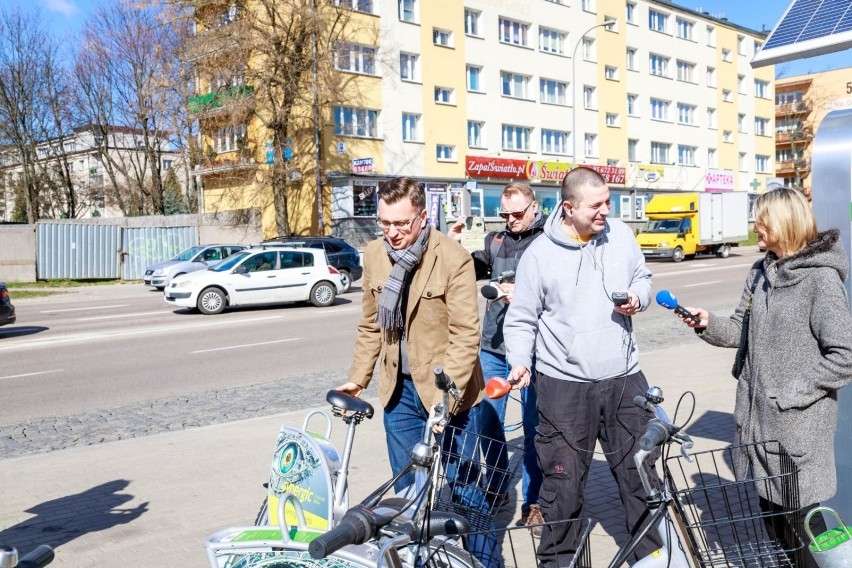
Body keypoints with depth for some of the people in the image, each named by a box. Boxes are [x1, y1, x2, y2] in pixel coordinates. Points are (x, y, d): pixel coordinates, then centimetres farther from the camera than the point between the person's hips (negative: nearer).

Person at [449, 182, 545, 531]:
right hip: (492, 348, 5)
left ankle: (533, 501, 20)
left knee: (534, 428, 6)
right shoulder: (495, 241, 14)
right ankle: (497, 487, 31)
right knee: (487, 422, 10)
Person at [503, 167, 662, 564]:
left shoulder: (621, 235, 2)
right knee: (564, 483, 7)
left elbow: (642, 277, 17)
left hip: (625, 380, 4)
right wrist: (520, 361, -18)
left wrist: (638, 297, -5)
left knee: (640, 472, 15)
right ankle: (556, 560, 28)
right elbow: (521, 321, -4)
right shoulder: (539, 254, -10)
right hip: (564, 386, -3)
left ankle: (652, 554, 35)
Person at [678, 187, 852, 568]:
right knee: (769, 507, 21)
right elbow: (743, 332, 11)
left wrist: (792, 394, -18)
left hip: (799, 423, -7)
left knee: (801, 514, 6)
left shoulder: (821, 278, -16)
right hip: (757, 414, 7)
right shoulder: (760, 272, 7)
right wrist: (709, 324, -7)